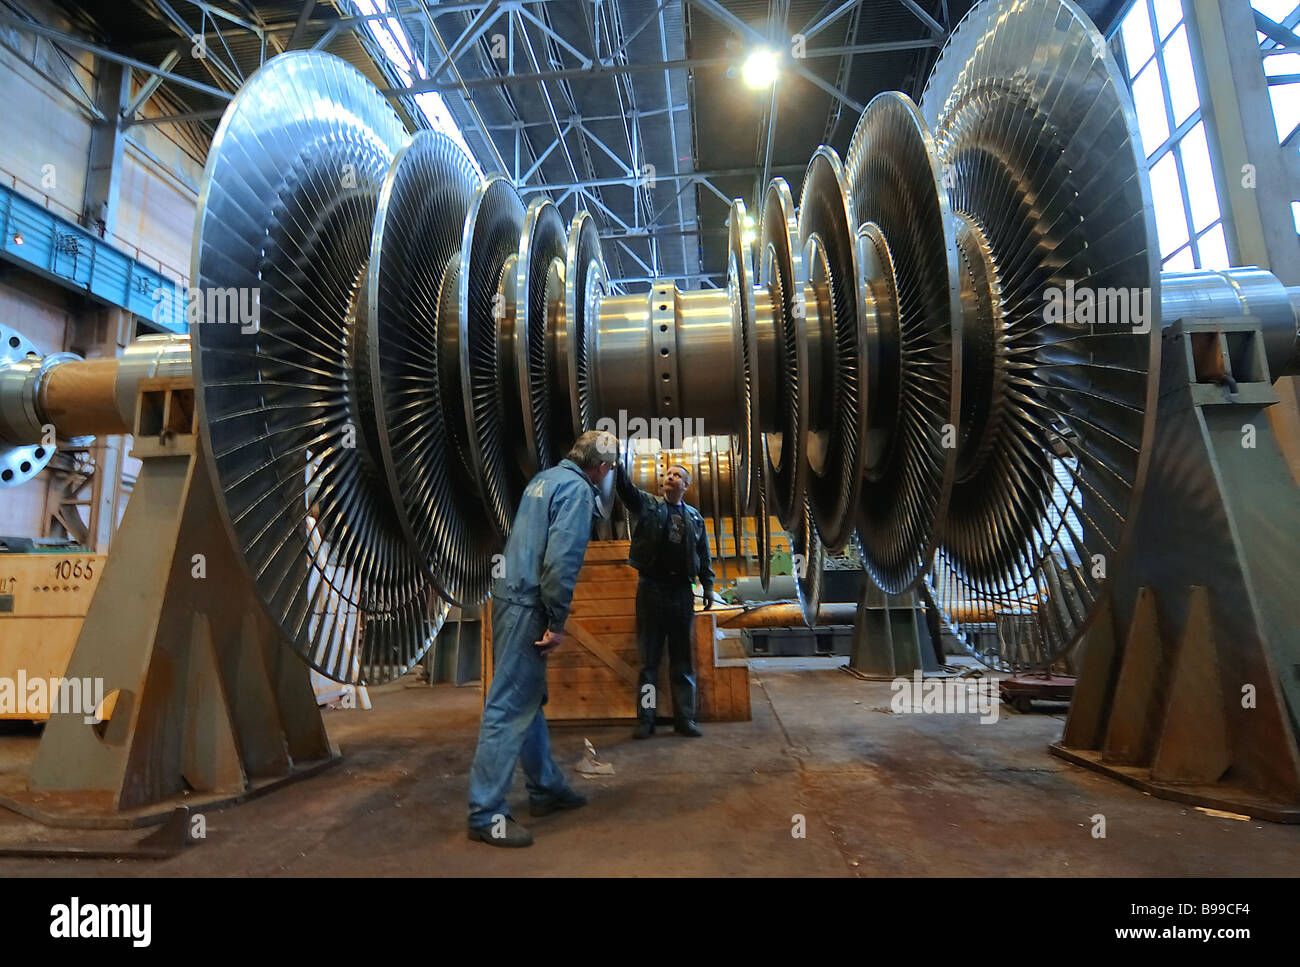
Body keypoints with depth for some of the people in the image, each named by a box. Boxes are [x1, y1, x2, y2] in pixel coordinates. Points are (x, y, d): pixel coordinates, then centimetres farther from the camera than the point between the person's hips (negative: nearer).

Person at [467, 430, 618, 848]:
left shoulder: (544, 478, 14)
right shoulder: (578, 489, -13)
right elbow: (561, 560, -22)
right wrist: (557, 622, -15)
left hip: (511, 594, 10)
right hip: (527, 605, -10)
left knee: (529, 699, 17)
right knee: (510, 707, -3)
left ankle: (546, 788, 30)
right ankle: (486, 814, 7)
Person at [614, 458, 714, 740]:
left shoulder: (694, 517, 13)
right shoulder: (646, 504, 5)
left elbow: (703, 554, 15)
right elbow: (624, 486, -13)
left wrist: (708, 585, 9)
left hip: (681, 591, 3)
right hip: (651, 588, -2)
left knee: (682, 659, 9)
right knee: (648, 658, 4)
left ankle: (685, 717, 17)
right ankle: (645, 719, 11)